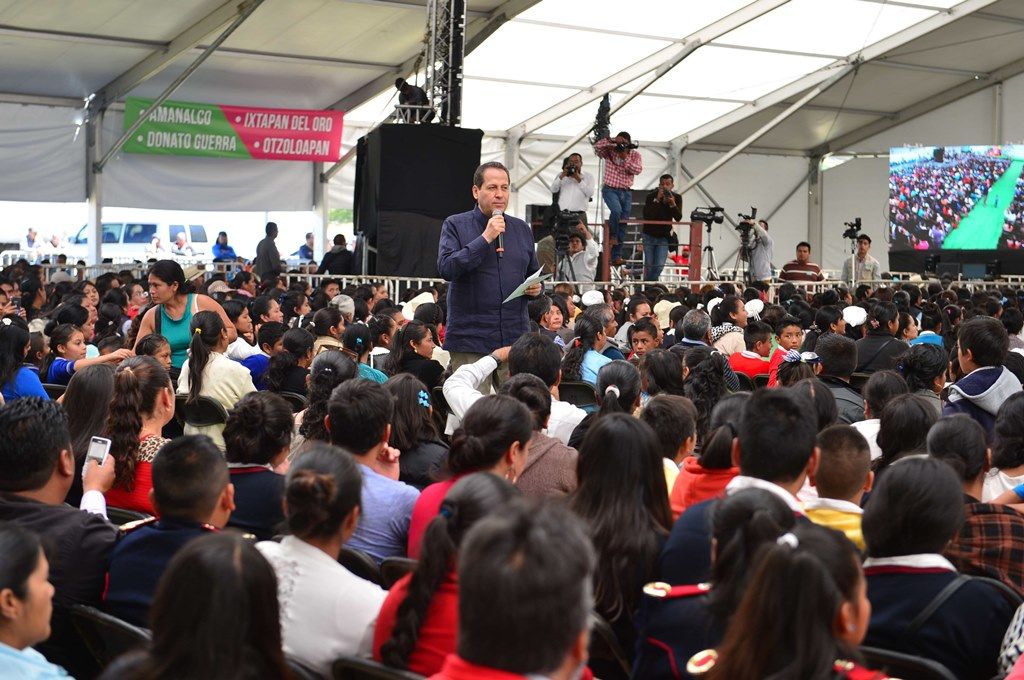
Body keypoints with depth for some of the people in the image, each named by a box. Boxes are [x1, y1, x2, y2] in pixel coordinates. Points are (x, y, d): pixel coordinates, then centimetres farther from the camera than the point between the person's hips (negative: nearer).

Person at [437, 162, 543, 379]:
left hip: (516, 338, 4)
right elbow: (446, 268, -12)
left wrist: (537, 288, 1)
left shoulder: (522, 229, 16)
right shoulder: (455, 225, 3)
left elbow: (534, 274, 25)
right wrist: (485, 238, -14)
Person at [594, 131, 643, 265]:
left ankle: (616, 256, 6)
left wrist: (625, 158, -20)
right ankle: (612, 235, -7)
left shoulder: (635, 155, 4)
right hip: (610, 189, -3)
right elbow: (597, 146, -19)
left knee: (623, 223, 1)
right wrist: (613, 141, -25)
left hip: (626, 192, 3)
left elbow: (638, 170, -11)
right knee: (616, 210, -33)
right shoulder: (609, 151, -1)